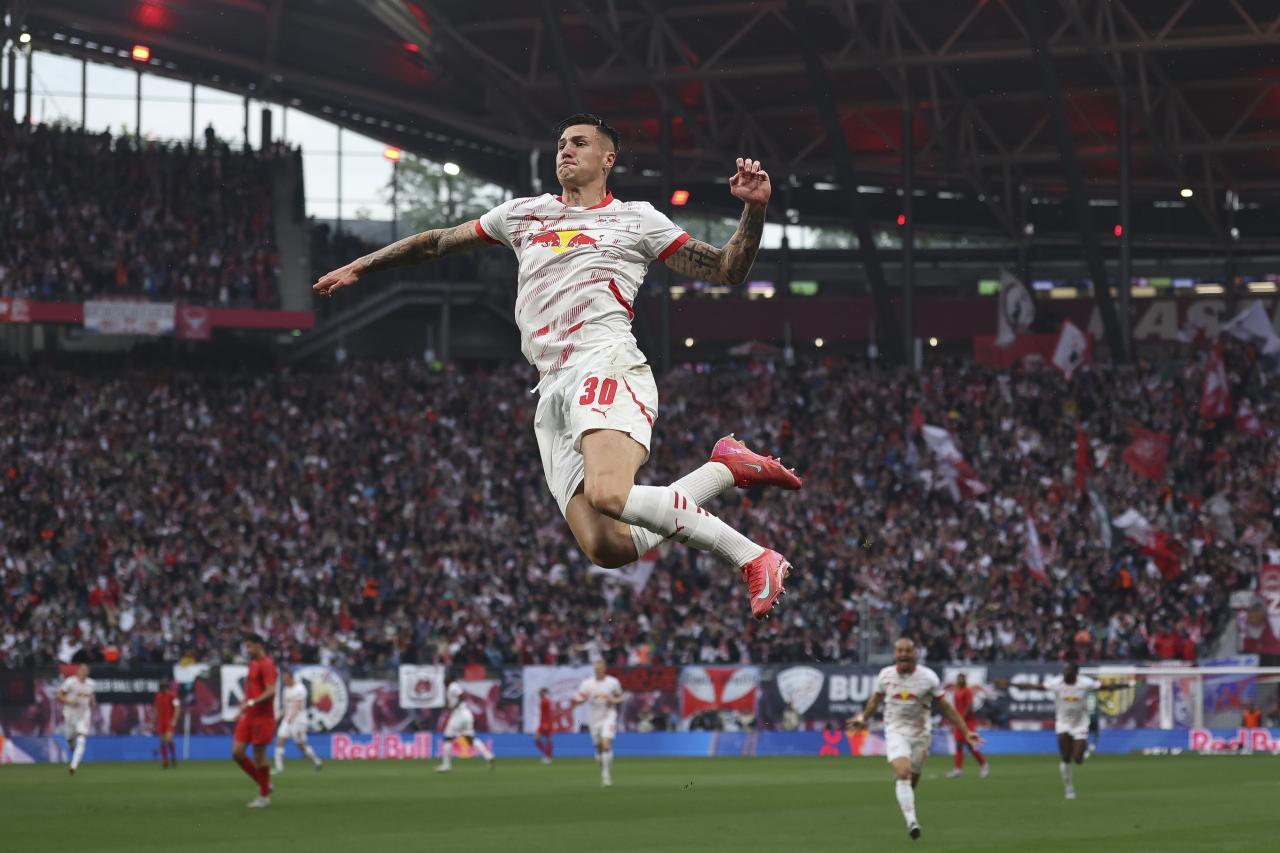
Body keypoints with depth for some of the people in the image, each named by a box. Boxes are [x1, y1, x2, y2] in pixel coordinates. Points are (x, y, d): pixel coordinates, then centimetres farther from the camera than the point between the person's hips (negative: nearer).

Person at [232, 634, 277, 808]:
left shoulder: (266, 664, -11)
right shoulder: (252, 664, 17)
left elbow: (270, 692, -21)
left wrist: (251, 703, -27)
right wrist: (242, 710, 17)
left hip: (263, 717, -9)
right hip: (248, 717, 9)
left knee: (259, 756, -3)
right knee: (236, 753, 2)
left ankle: (264, 796, 9)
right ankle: (264, 785, 16)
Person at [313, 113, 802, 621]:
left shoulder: (635, 219, 13)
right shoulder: (525, 214, 25)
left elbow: (728, 270, 11)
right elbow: (439, 243, 34)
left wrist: (753, 210, -4)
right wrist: (360, 267, 36)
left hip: (607, 366, -5)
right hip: (552, 391, 5)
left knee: (607, 495, -36)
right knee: (606, 549, -15)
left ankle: (752, 557, -25)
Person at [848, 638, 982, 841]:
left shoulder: (928, 677, -9)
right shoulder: (885, 676, -4)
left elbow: (945, 707, -2)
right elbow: (876, 699, 17)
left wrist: (966, 731, -5)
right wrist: (863, 718, 29)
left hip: (920, 733, 1)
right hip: (896, 732, -1)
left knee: (913, 779, 8)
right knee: (903, 773, -21)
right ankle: (911, 821, -27)